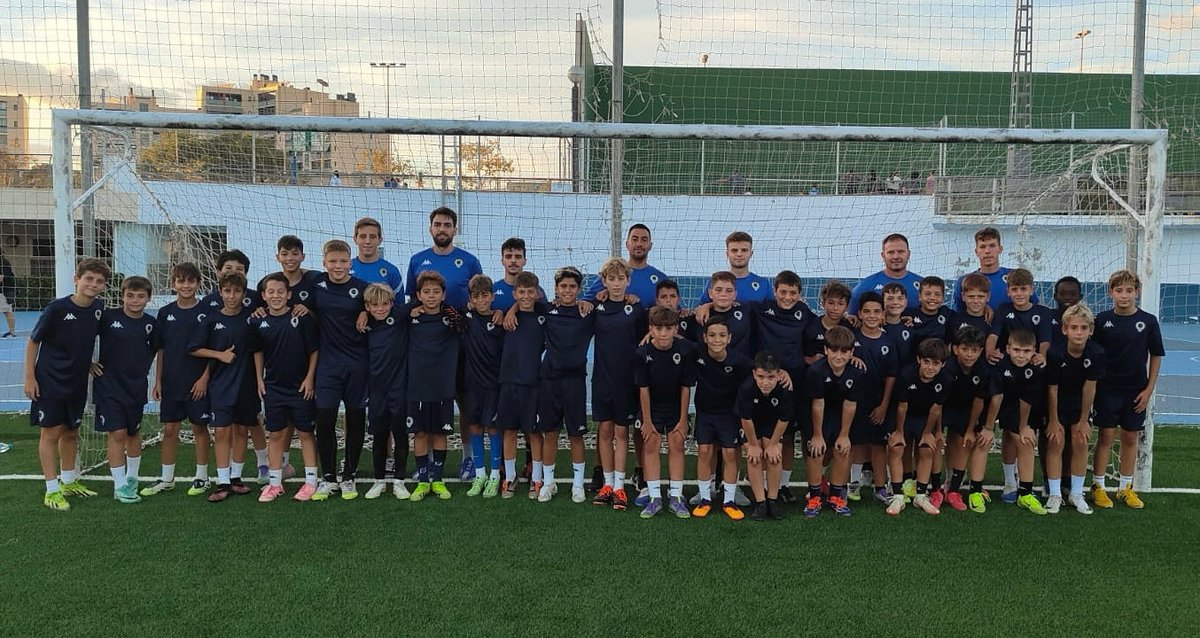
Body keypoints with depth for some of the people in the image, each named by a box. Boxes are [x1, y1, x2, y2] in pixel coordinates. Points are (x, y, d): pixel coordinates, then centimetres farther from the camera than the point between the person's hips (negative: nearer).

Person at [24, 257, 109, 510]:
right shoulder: (57, 308, -18)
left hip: (77, 382, 5)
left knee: (71, 433, 16)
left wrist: (88, 362, 8)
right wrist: (29, 377, -10)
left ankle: (69, 482, 31)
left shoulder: (99, 307, -3)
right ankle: (52, 491, 9)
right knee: (51, 433, 1)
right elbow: (33, 341, -9)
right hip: (49, 382, -5)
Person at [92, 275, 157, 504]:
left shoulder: (150, 323, 0)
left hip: (136, 387, 3)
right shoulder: (108, 317, -10)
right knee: (117, 434, -6)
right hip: (109, 385, -3)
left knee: (134, 433, 14)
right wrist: (89, 362, -3)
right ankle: (119, 486, 3)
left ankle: (132, 479, 32)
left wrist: (143, 367, 8)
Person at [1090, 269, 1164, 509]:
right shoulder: (1102, 319, -5)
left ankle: (1125, 488, 23)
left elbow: (1156, 356, 3)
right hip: (1107, 388, -1)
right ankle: (1098, 487, 11)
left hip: (1136, 391, 1)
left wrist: (1149, 389, -1)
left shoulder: (1148, 321, -3)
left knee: (1130, 438, 10)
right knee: (1106, 437, 1)